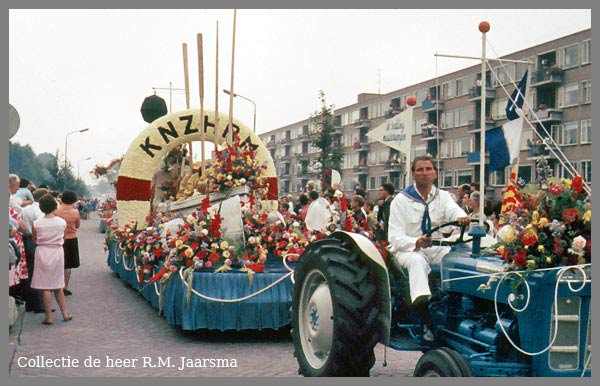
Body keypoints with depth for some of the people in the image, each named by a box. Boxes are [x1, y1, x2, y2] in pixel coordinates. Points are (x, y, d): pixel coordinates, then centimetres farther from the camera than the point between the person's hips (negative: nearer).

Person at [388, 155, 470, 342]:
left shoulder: (442, 196, 9)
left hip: (435, 249, 4)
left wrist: (462, 218, -41)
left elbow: (453, 210, -15)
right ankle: (426, 323, -47)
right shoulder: (401, 200, -1)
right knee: (417, 260, -37)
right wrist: (416, 242, -29)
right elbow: (395, 237, -9)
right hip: (407, 250, -3)